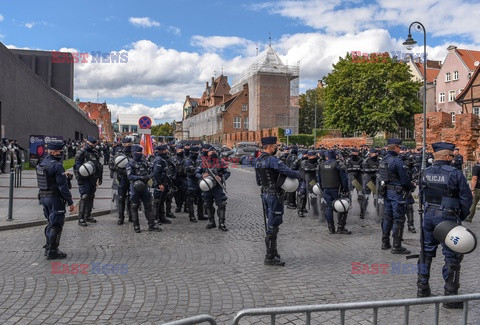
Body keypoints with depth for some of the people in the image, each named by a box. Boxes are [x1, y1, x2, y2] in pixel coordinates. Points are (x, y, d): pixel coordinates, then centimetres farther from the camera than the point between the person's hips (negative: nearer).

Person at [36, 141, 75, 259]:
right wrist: (70, 202, -16)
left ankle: (48, 248, 27)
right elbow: (63, 186, -19)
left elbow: (41, 183, 15)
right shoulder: (57, 165, -18)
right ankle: (52, 251, 5)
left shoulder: (41, 164, 10)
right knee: (56, 225, 0)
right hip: (55, 198, -9)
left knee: (51, 223, 20)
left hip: (43, 197, 9)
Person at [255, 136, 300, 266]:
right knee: (273, 225, -3)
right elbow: (288, 172, -23)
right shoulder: (272, 160, -18)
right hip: (274, 194, -9)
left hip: (265, 193, 9)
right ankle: (270, 257, 2)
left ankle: (272, 252, 29)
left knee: (270, 223, 18)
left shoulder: (258, 161, 11)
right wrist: (298, 174, -4)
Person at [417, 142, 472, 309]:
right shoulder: (455, 174, -13)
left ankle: (422, 289, 25)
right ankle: (450, 296, 10)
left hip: (428, 215, 5)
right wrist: (461, 217, 6)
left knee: (426, 251, 16)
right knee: (451, 256, 5)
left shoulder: (426, 173, 2)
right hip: (447, 218, -5)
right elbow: (466, 198, -8)